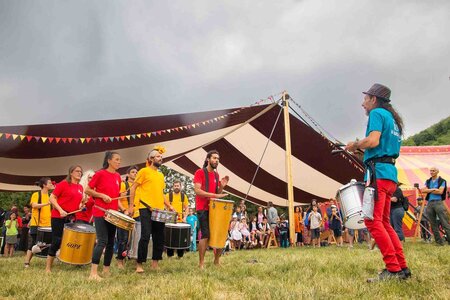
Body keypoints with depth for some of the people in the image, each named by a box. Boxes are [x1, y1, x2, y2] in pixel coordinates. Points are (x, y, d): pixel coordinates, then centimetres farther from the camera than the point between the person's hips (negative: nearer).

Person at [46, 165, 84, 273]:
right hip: (58, 217, -6)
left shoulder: (80, 187, 12)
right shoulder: (63, 184, -6)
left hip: (71, 218, 6)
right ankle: (48, 268, 8)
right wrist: (60, 210, -19)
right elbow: (52, 198, -9)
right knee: (56, 241, -4)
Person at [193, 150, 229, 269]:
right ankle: (201, 263, 4)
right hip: (203, 209, -7)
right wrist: (215, 195, -24)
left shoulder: (216, 175, 13)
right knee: (205, 235, -9)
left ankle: (217, 260, 22)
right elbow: (197, 190, -18)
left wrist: (222, 186, -3)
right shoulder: (200, 172, -7)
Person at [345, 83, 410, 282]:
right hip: (390, 173, 10)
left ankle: (393, 269, -13)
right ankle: (402, 267, 12)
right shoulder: (393, 119, 26)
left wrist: (355, 145, 0)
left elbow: (373, 140, -17)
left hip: (377, 171, -10)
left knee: (372, 221, -12)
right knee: (383, 222, 12)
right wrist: (361, 148, 21)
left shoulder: (377, 113, -2)